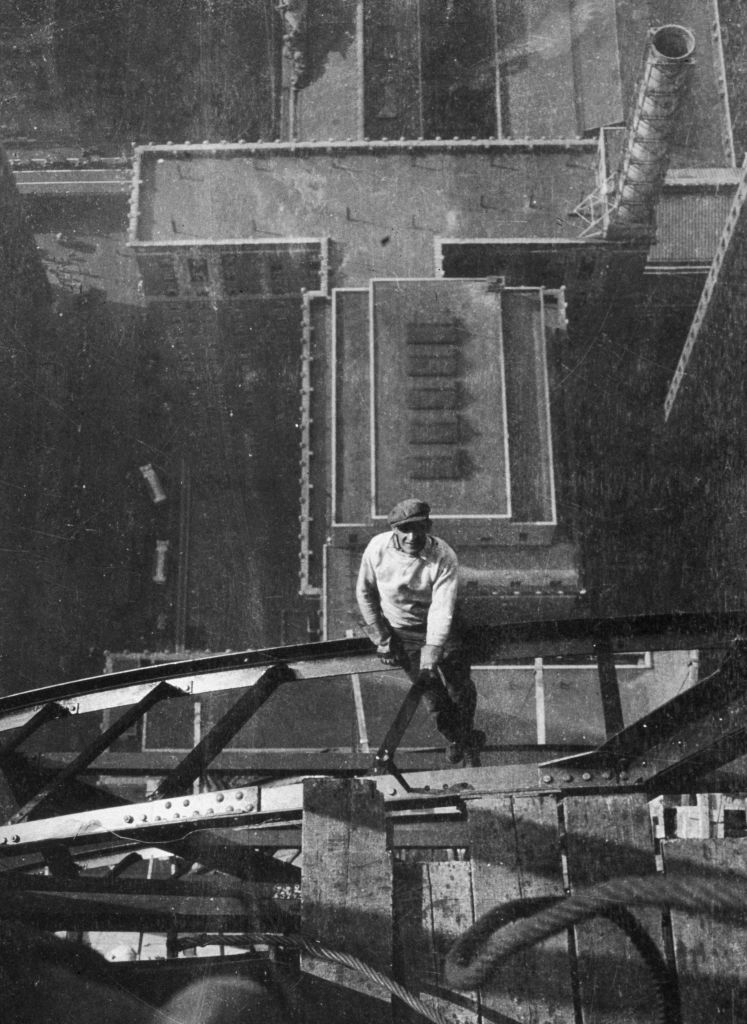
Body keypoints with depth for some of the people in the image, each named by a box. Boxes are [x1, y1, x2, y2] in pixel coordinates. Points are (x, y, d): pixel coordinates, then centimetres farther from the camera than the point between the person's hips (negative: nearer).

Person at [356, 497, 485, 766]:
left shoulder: (443, 557, -28)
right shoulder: (377, 549, -21)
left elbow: (442, 611, -31)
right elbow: (364, 593, -4)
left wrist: (430, 656, -36)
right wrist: (380, 638, -4)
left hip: (439, 628, -1)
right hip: (400, 631, 1)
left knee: (460, 690, 3)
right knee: (434, 694, 1)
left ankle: (466, 737, 34)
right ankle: (453, 738, 32)